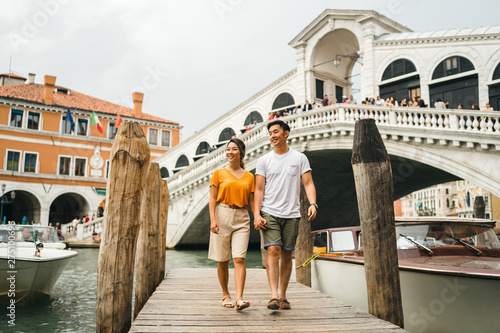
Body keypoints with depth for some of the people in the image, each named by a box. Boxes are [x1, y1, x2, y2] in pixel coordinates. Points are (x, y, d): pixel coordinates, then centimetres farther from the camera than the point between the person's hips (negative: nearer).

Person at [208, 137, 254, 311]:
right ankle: (225, 295, 21)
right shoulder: (219, 173, 6)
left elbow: (251, 201, 12)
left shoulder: (249, 177, 11)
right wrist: (213, 219, -9)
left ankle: (239, 298, -12)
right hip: (222, 215, -1)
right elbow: (212, 199, 2)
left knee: (239, 259, -11)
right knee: (223, 260, 5)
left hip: (242, 218, 1)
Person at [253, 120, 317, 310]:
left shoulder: (300, 158, 8)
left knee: (287, 255, 5)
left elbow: (308, 183, 3)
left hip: (292, 214, 1)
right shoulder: (264, 160, 7)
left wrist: (313, 204, -15)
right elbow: (259, 189, 4)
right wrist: (256, 214, -6)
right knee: (273, 250, -13)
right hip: (269, 212, -1)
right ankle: (274, 296, -14)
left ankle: (283, 296, 16)